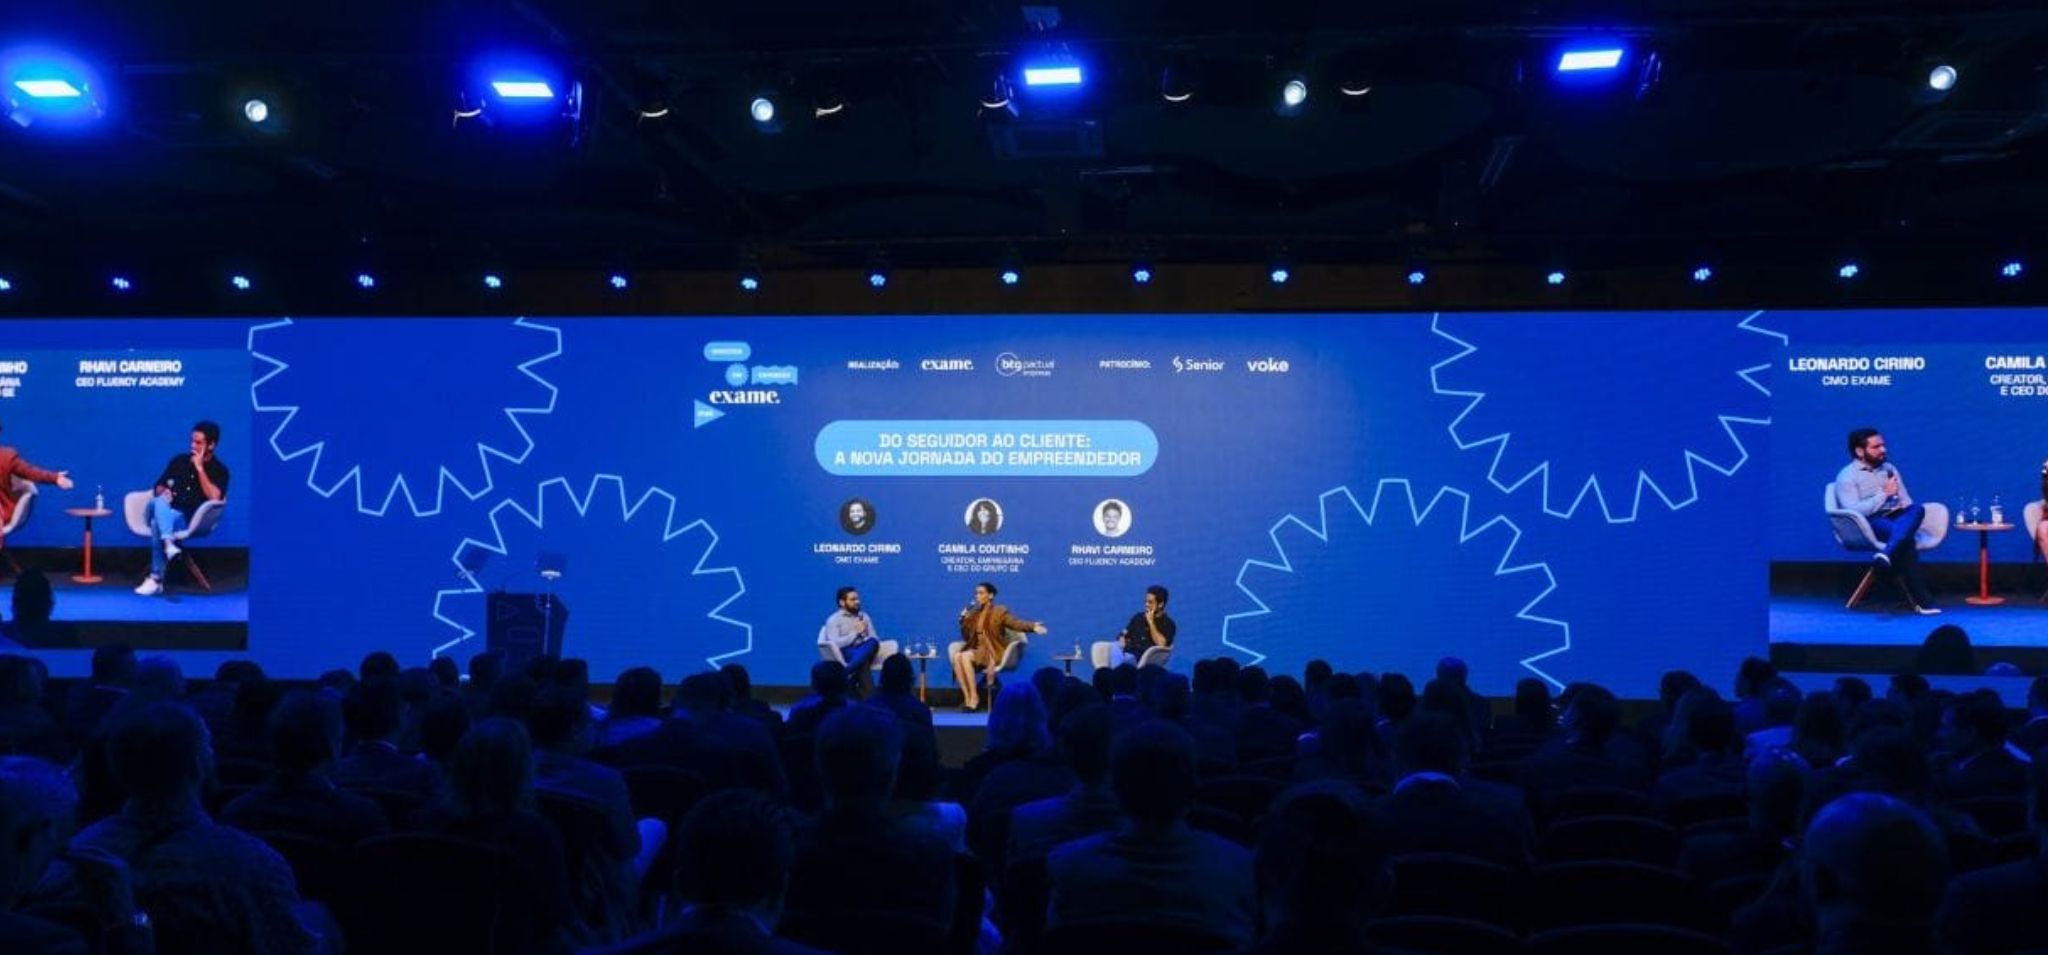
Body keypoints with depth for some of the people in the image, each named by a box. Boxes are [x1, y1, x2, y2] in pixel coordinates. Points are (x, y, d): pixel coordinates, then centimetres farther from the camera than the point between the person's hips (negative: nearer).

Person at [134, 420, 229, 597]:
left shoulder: (219, 470, 2)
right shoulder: (179, 460, 15)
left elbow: (214, 497, -16)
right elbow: (159, 487, 19)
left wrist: (200, 468, -14)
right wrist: (163, 493, -6)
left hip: (190, 521, -4)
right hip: (165, 514, 4)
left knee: (157, 523, -34)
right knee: (158, 502, -32)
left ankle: (156, 579, -34)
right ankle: (169, 545, -54)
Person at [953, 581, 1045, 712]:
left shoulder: (1000, 611, 1)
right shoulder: (973, 613, 16)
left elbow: (1016, 623, -14)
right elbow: (966, 637, 17)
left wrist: (1032, 627, -33)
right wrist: (963, 620, 0)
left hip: (993, 652, -5)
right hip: (976, 650, 5)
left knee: (965, 657, -31)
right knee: (956, 657, -26)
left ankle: (974, 698, -25)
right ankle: (967, 698, -27)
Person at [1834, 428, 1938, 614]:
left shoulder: (1889, 468, 21)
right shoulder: (1847, 476, -1)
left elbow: (1906, 502, 18)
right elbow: (1854, 512, -15)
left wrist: (1910, 520, -6)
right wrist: (1884, 494, -11)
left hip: (1897, 520, 6)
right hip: (1868, 526, -6)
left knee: (1917, 509, -31)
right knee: (1905, 536, -38)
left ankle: (1887, 555, -52)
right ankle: (1922, 601, -44)